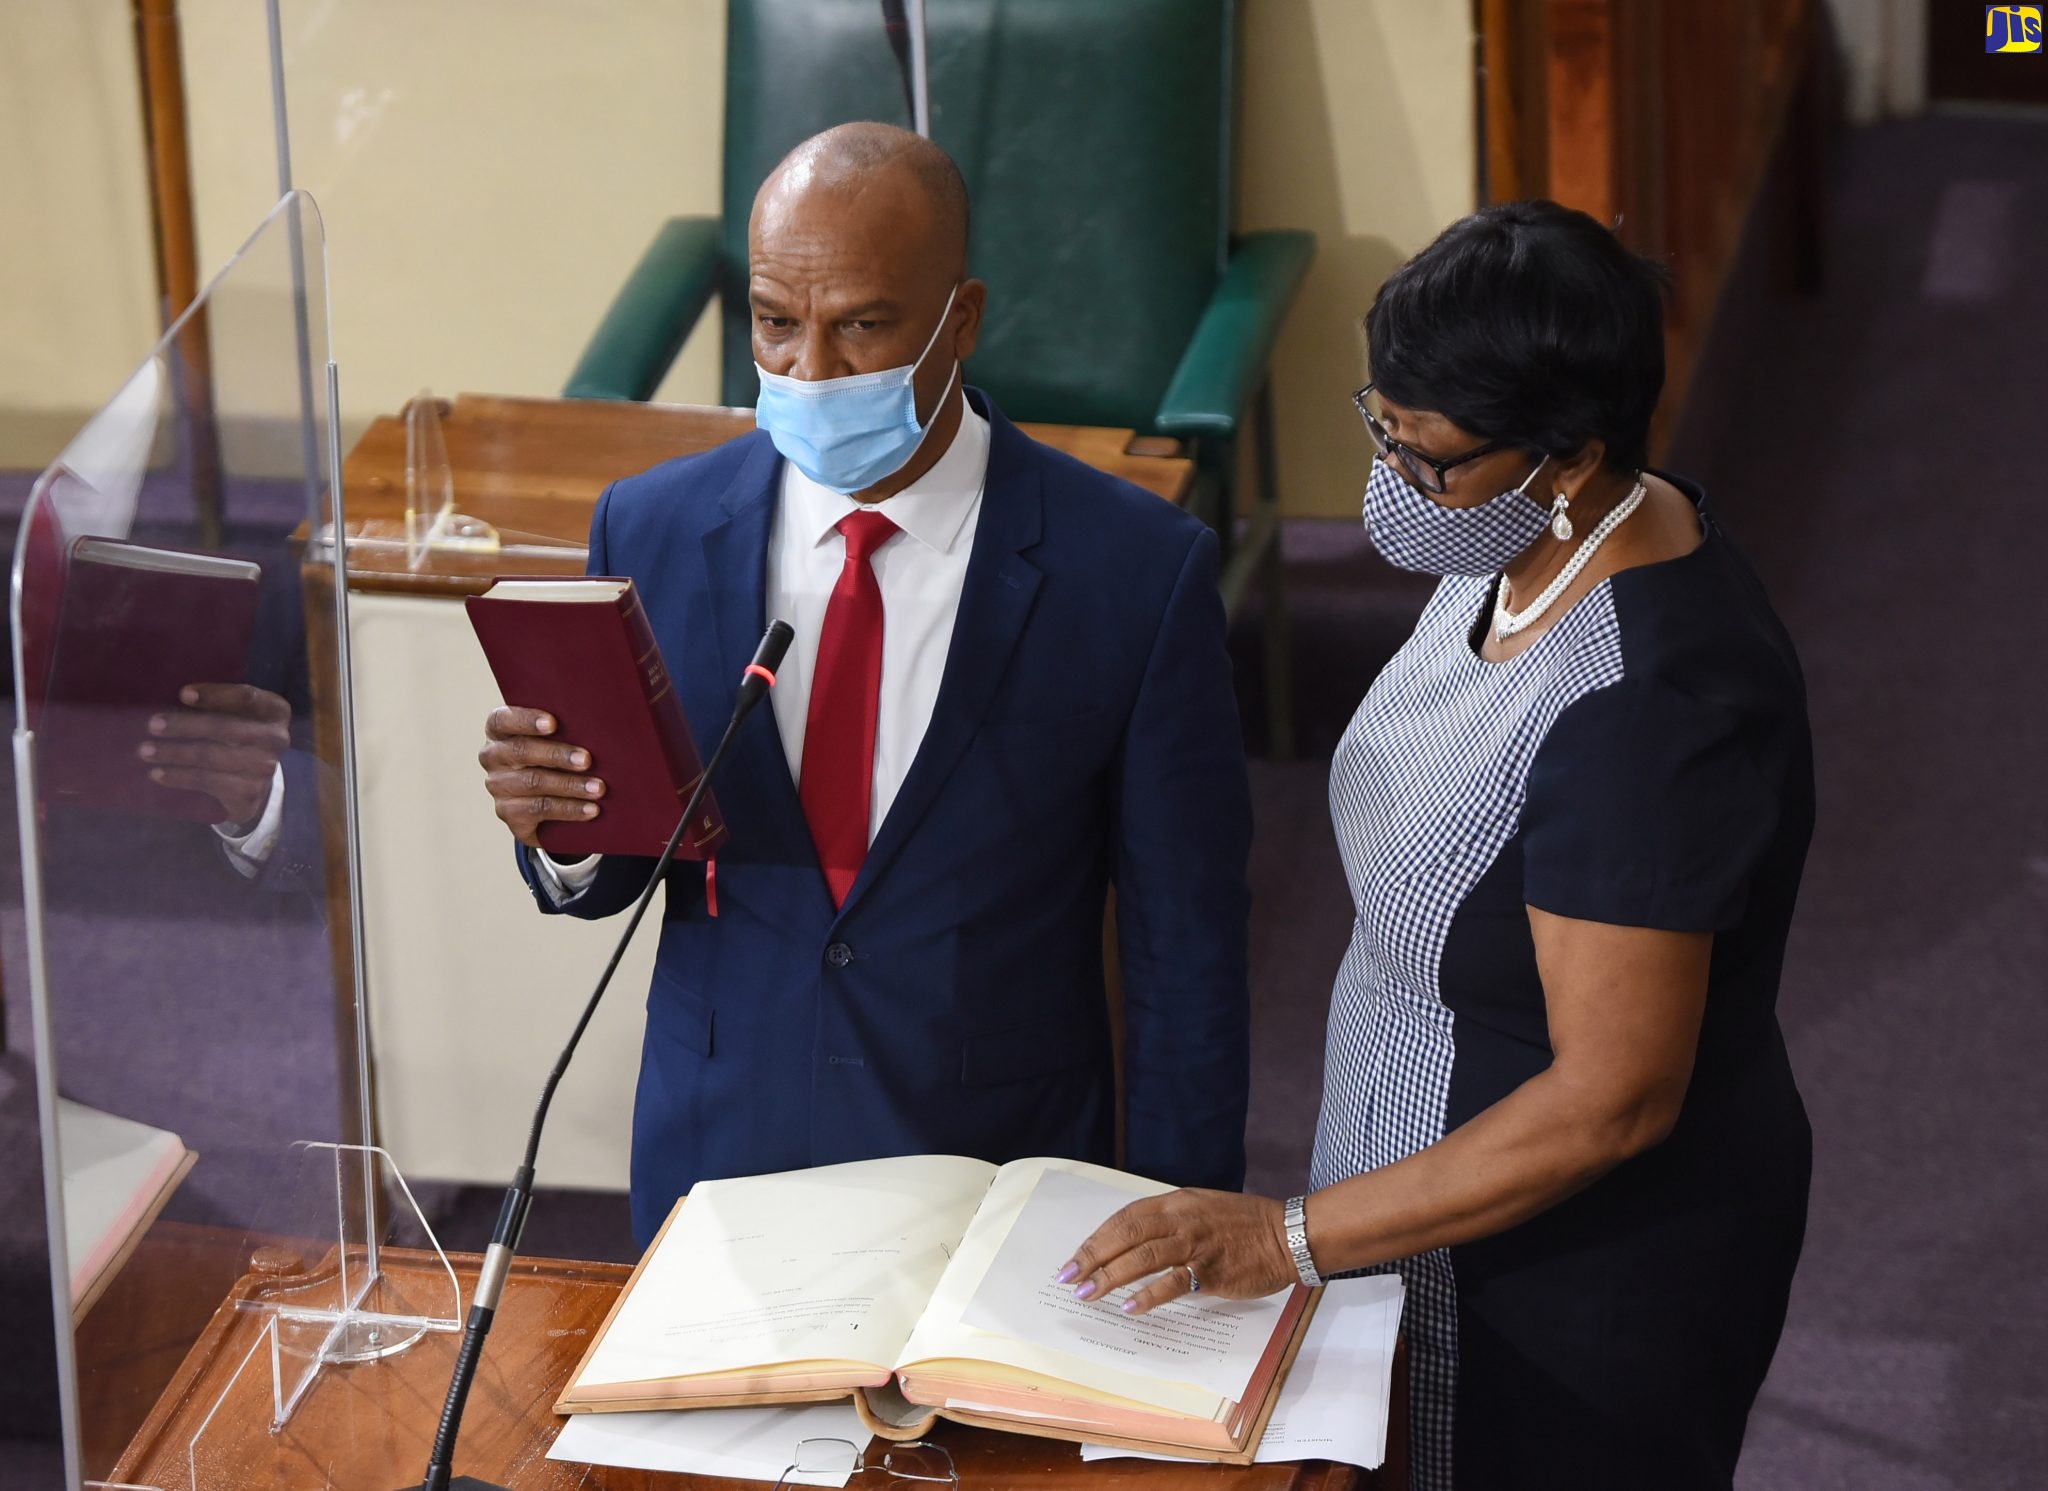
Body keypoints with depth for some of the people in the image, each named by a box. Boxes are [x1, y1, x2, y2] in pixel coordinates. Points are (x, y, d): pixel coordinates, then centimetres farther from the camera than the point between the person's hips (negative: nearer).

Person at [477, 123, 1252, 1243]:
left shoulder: (1136, 570, -14)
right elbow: (613, 873, 5)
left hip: (1001, 1186, -2)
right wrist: (557, 826, -18)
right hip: (718, 1158, 2)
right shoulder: (653, 531, -5)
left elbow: (1186, 951, -7)